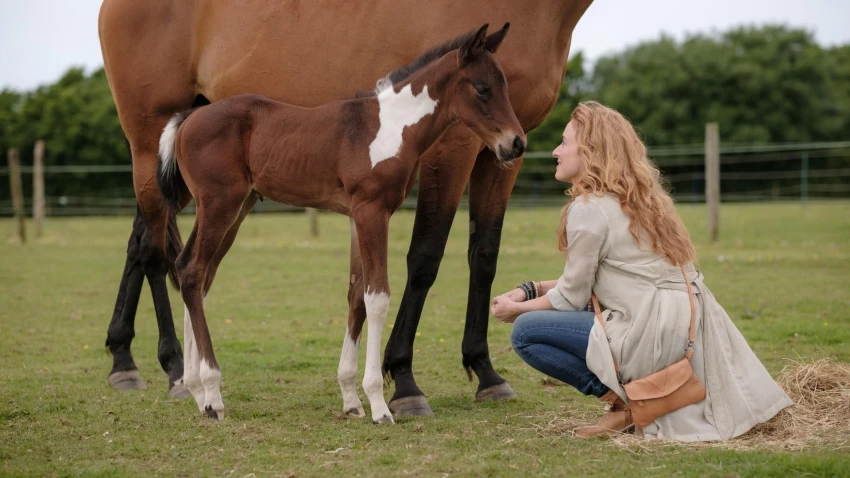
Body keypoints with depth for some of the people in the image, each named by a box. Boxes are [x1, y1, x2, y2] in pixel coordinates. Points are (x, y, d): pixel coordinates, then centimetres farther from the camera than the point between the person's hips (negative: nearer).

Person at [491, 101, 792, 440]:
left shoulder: (589, 208, -11)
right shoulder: (637, 198, 17)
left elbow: (572, 297, -5)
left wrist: (516, 309, 10)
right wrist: (532, 289, 18)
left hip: (652, 334, -9)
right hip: (688, 330, 9)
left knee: (524, 332, -4)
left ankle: (623, 402, -6)